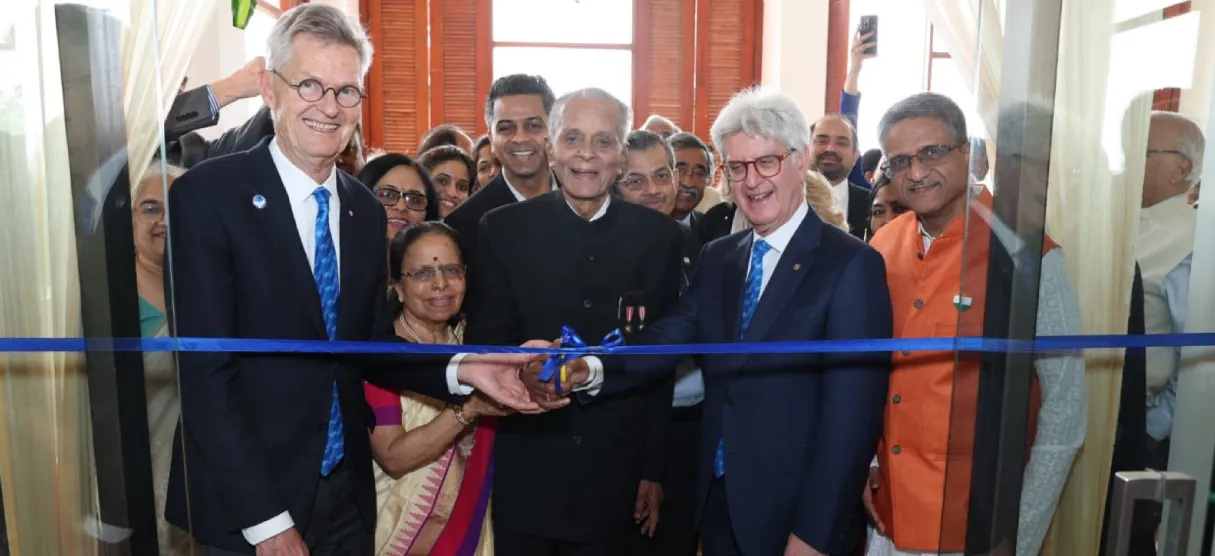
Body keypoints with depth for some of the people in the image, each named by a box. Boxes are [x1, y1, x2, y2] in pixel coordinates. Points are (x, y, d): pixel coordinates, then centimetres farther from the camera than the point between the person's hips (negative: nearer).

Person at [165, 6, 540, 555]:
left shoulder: (366, 210, 3)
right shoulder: (206, 196, -15)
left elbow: (370, 344, 7)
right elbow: (205, 371, -17)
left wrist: (458, 369, -11)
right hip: (246, 510, -5)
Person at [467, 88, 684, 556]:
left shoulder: (659, 235, -1)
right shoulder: (503, 228, -3)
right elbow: (484, 343, -5)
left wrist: (653, 469, 4)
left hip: (617, 476, 1)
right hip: (525, 476, 0)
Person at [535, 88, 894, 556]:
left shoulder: (851, 264, -13)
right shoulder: (716, 259, 6)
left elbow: (852, 413, -16)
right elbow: (667, 339, -7)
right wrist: (590, 370, -25)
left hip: (793, 514, -5)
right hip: (717, 503, 6)